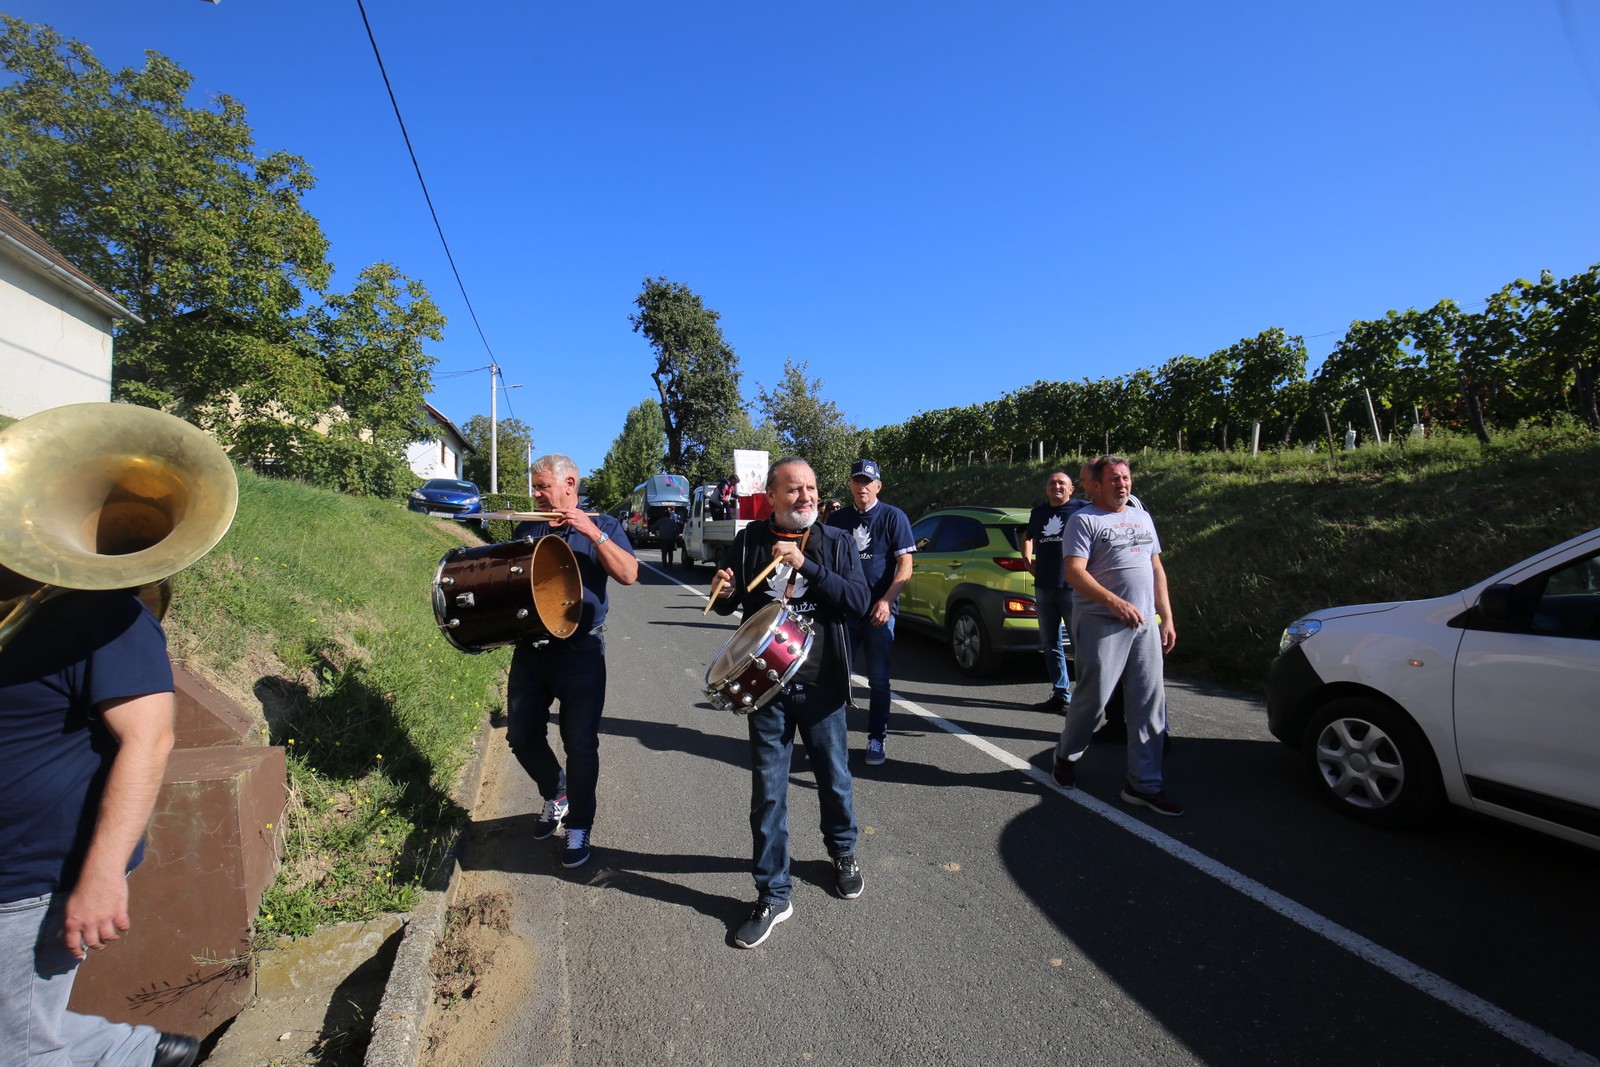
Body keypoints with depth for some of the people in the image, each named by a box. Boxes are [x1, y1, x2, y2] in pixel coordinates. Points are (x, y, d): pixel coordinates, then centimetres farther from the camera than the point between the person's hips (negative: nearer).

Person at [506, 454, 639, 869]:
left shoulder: (600, 526, -1)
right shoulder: (525, 530, 11)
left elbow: (628, 574, -15)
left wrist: (593, 534, -23)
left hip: (580, 651, -4)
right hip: (529, 649, 5)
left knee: (580, 744, 1)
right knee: (521, 736, 10)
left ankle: (579, 826, 21)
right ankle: (555, 793, 38)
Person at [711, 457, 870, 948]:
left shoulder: (837, 542, -3)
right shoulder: (749, 541, -1)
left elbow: (858, 601, -16)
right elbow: (729, 606, 9)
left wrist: (805, 565, -25)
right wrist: (724, 592, -15)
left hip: (822, 685, 0)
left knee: (835, 779, 17)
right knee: (768, 791, 6)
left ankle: (843, 852, 45)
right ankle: (773, 895, 24)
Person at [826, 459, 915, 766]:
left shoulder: (893, 517, -2)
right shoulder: (838, 518, 8)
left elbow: (905, 566, -7)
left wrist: (886, 601, -18)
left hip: (879, 612, -3)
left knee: (878, 680, 6)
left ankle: (877, 740, 19)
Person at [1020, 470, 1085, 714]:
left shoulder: (1082, 509, -3)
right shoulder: (1038, 512, 15)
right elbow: (1027, 536, 34)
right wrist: (1027, 558, 19)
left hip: (1073, 588, -6)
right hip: (1044, 587, 6)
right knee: (1050, 644, 10)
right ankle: (1061, 693, 20)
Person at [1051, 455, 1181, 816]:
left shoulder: (1142, 516, 18)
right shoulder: (1084, 520, -4)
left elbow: (1156, 570, 20)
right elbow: (1074, 572, -13)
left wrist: (1167, 618, 13)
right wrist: (1116, 603, -22)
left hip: (1145, 624, 7)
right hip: (1101, 624, -6)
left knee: (1150, 704, 5)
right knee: (1093, 698, -1)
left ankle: (1145, 784, 15)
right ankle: (1066, 757, 24)